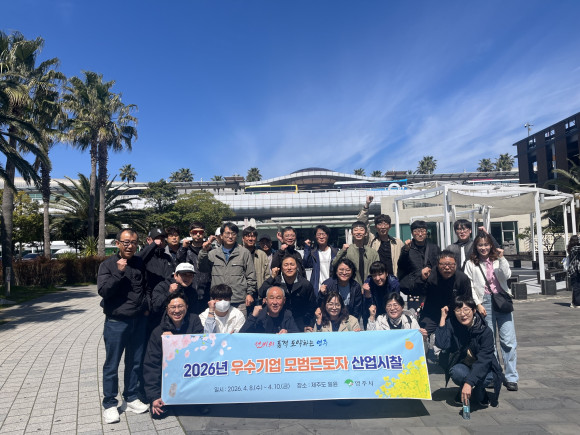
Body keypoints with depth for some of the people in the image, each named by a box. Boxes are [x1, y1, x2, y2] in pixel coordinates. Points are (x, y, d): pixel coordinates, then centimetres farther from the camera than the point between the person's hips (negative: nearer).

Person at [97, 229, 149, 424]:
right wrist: (119, 272, -23)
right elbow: (103, 290, -15)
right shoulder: (108, 265, -5)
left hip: (139, 321, 4)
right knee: (112, 365, 5)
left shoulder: (140, 263, 6)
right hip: (116, 322, -4)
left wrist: (146, 306, 6)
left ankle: (131, 397, 29)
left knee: (135, 362, 14)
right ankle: (109, 404, 20)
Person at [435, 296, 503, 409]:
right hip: (462, 365, 1)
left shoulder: (485, 331, -20)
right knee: (456, 372, -33)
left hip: (482, 368, -1)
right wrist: (443, 318, -28)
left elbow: (483, 360, -29)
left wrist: (468, 383, -40)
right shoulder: (452, 324, -15)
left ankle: (479, 394, 1)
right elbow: (441, 344, -28)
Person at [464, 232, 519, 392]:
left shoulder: (498, 261, 12)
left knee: (508, 340, -4)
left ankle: (511, 377, 4)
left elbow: (507, 275, -5)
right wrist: (478, 304, -5)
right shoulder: (471, 264, 6)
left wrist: (501, 258, -12)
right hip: (485, 303, -1)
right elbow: (470, 287, 2)